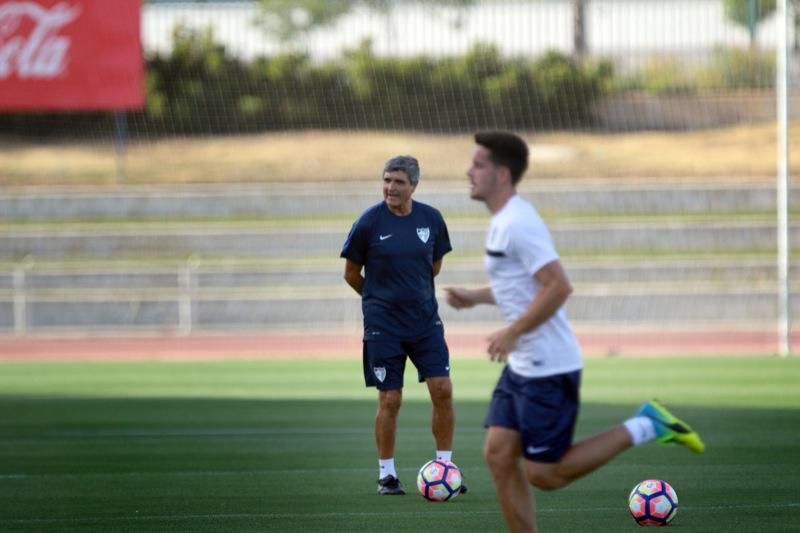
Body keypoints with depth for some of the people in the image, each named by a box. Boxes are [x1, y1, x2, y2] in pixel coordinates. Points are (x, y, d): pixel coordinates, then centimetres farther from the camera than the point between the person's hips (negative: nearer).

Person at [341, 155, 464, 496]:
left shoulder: (431, 219, 0)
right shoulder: (369, 222, -9)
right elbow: (351, 273, 2)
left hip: (426, 320, 3)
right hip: (383, 326, -3)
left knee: (443, 390, -4)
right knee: (390, 400, -1)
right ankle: (386, 474, 12)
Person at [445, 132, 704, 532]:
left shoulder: (517, 224, -19)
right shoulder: (504, 221, 12)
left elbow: (558, 287, -25)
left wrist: (512, 333, -20)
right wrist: (474, 297, 14)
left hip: (547, 369, -10)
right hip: (523, 366, 10)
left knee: (544, 474, -5)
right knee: (499, 455, 5)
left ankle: (642, 427, 2)